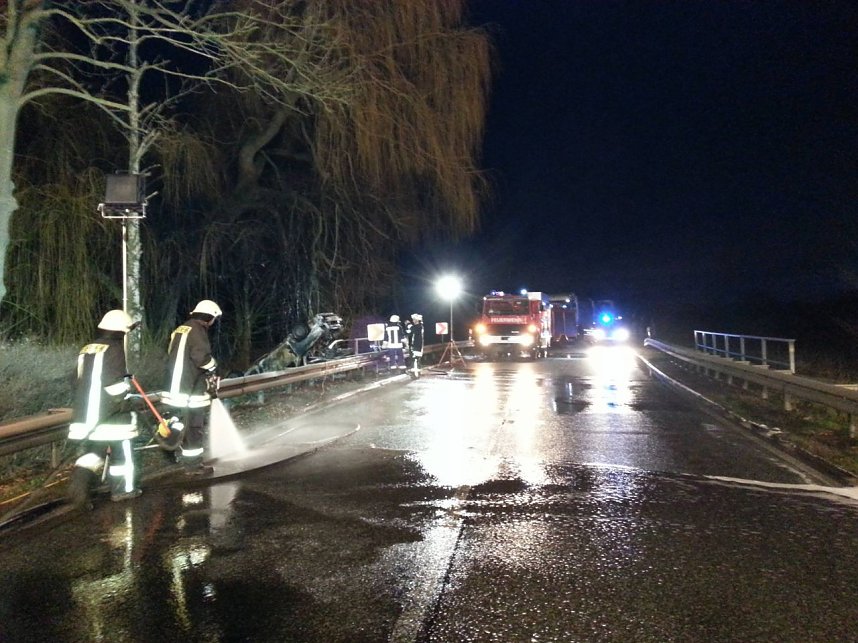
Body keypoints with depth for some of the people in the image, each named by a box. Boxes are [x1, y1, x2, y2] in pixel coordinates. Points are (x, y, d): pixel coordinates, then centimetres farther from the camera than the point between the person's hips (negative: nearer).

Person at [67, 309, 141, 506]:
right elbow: (117, 384, -19)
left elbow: (80, 383, 18)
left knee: (90, 451, 14)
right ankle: (125, 489, 17)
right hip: (110, 414, -6)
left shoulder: (86, 350, 13)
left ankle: (81, 476, -12)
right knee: (123, 451, 9)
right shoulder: (116, 350, -11)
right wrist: (126, 406, -7)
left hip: (84, 415, 6)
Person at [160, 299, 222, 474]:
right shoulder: (198, 331, -14)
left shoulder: (180, 330, 16)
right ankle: (192, 465, 6)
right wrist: (213, 367, -3)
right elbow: (202, 357, -23)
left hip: (176, 386, 9)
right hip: (192, 389, -9)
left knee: (185, 422, 17)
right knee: (195, 425, 0)